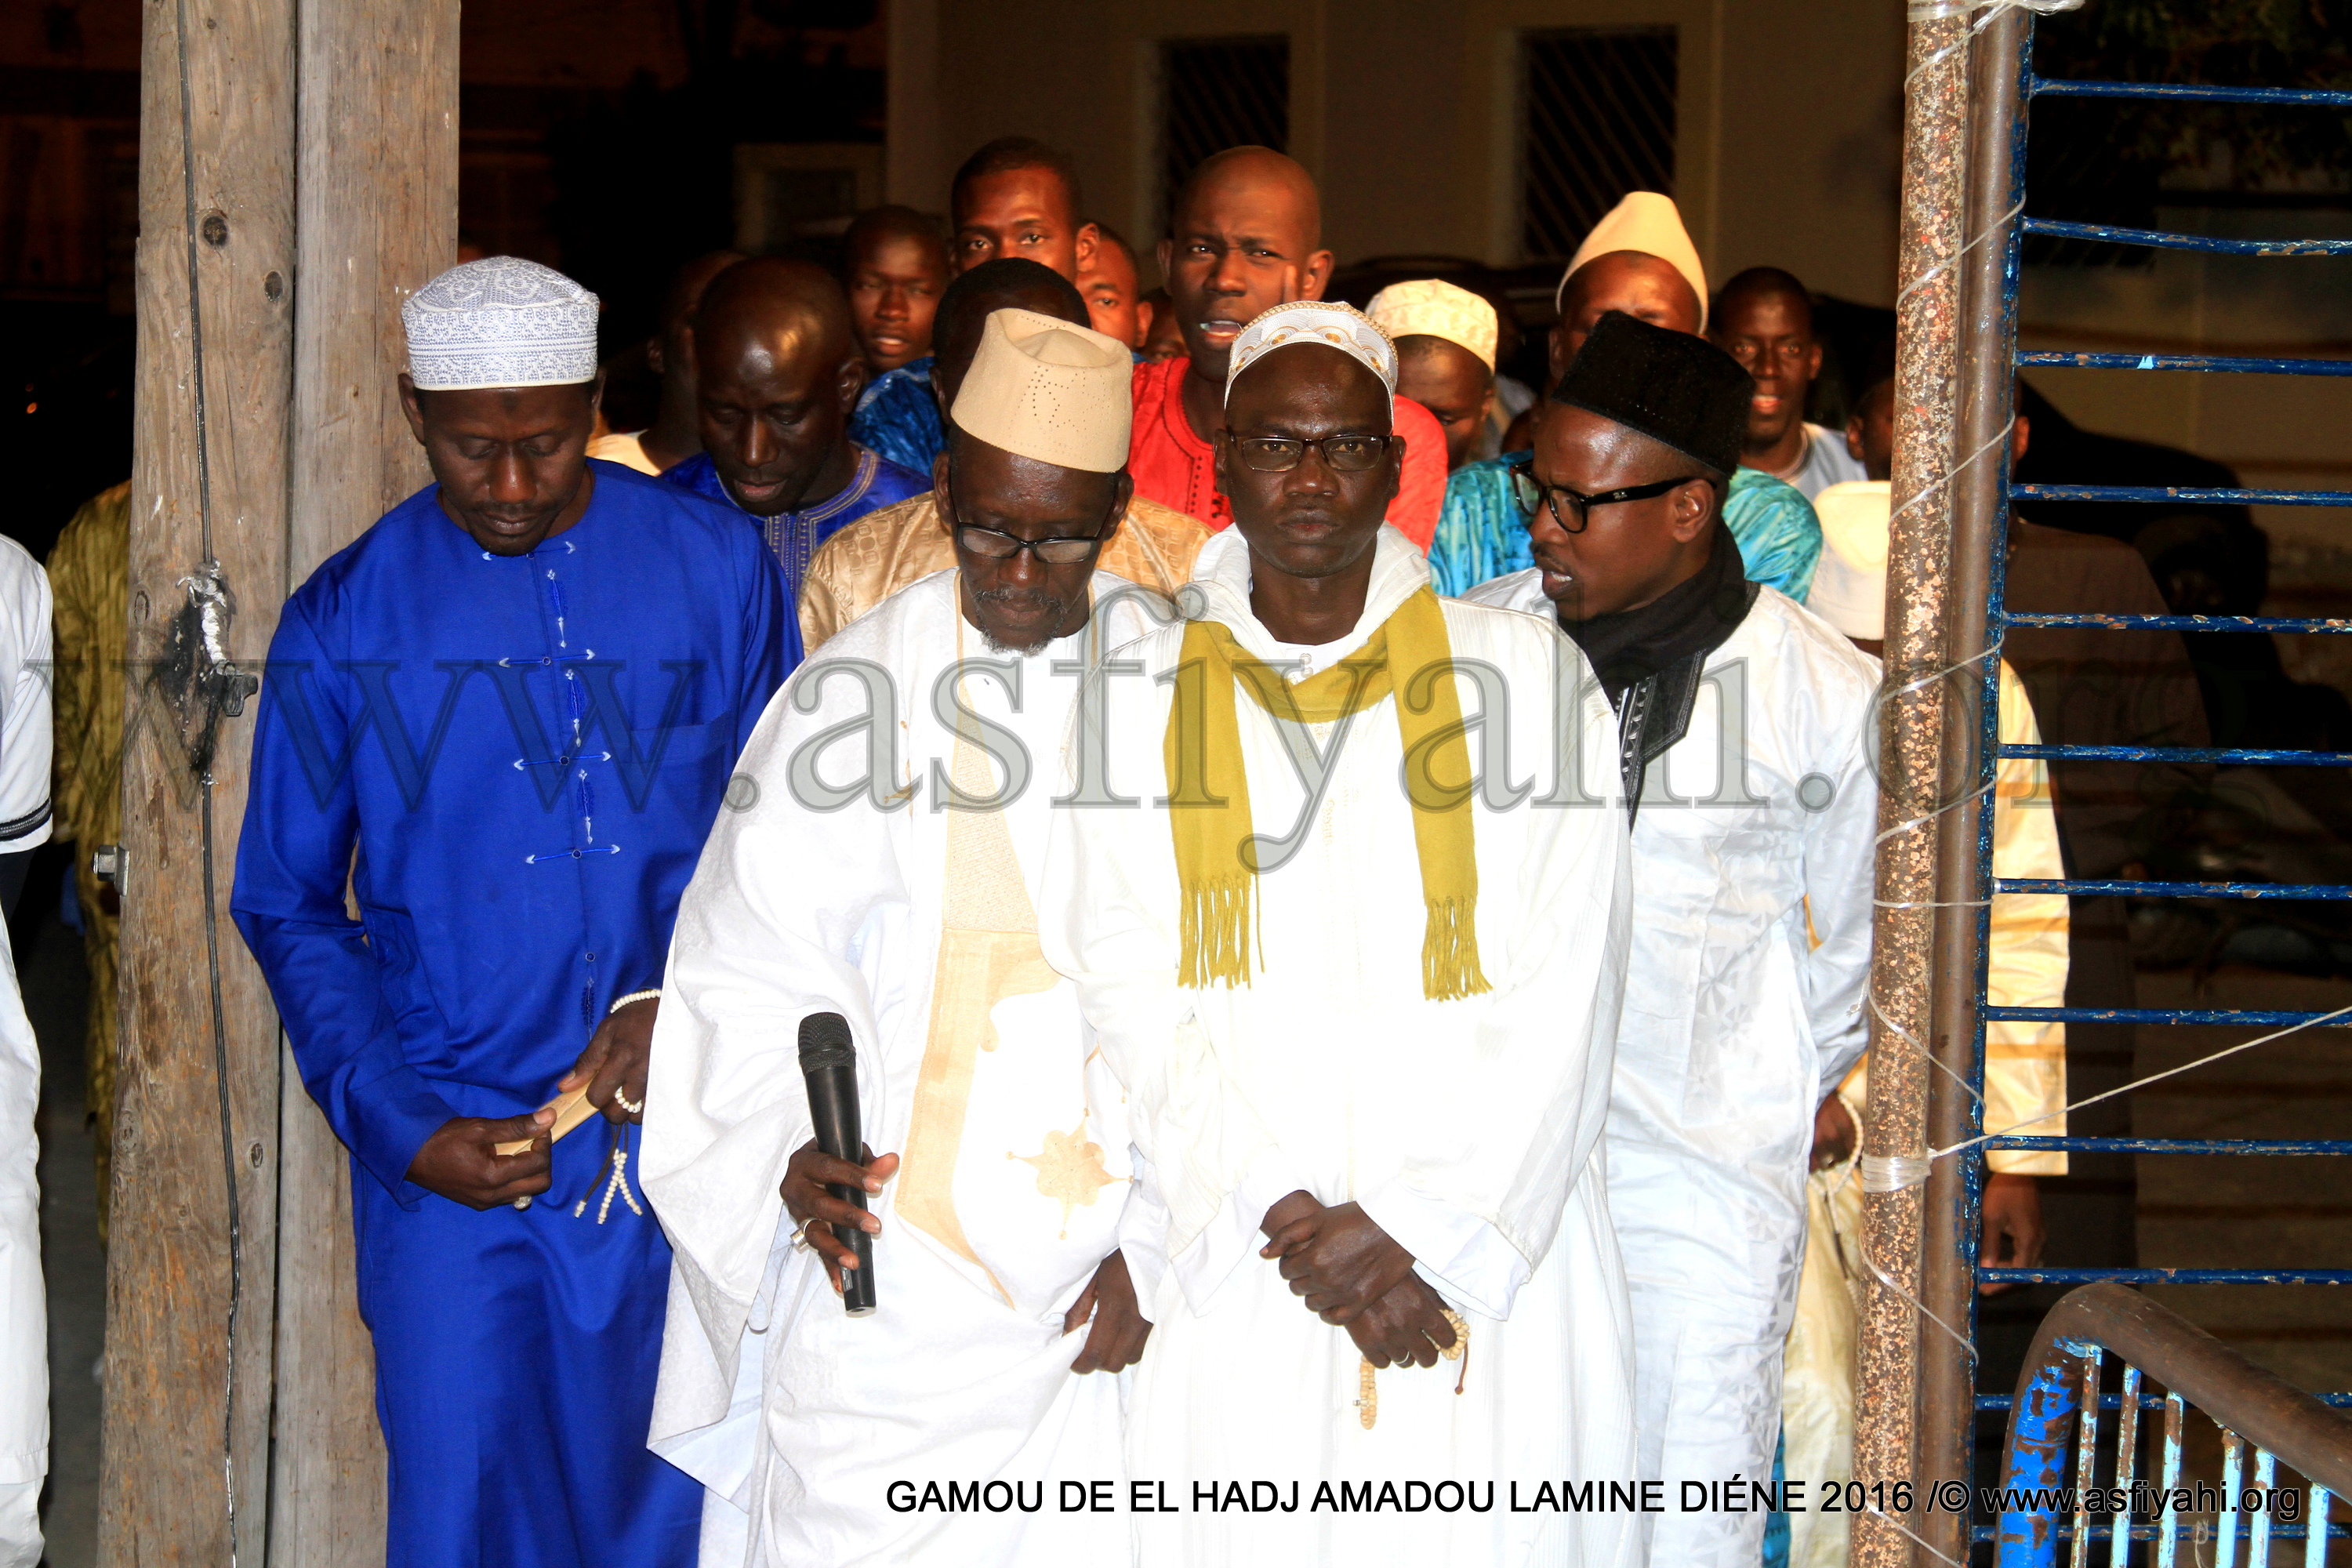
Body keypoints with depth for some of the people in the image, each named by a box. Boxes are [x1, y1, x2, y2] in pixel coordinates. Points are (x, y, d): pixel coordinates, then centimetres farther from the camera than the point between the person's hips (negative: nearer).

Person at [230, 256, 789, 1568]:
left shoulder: (716, 566, 0)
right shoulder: (346, 620, -1)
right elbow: (290, 906, 6)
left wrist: (687, 1000, -9)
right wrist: (396, 1128, -5)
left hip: (691, 1134, 1)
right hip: (459, 1159, -1)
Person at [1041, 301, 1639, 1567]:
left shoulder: (1526, 675, 4)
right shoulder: (1136, 699, 7)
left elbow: (1557, 998, -2)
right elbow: (1135, 1008, 0)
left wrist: (1433, 1231, -11)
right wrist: (1290, 1225, -11)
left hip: (1487, 1282, -1)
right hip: (1230, 1284, 1)